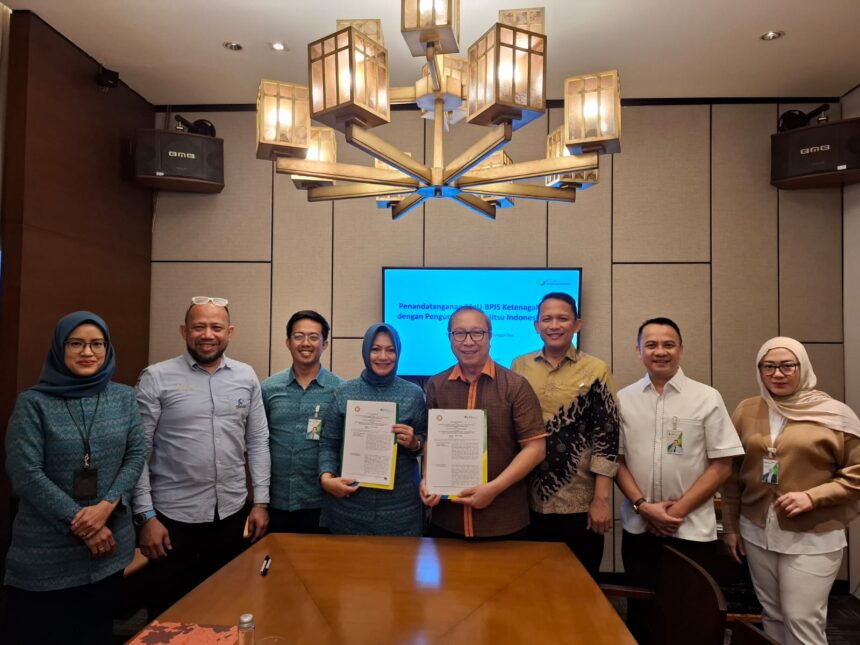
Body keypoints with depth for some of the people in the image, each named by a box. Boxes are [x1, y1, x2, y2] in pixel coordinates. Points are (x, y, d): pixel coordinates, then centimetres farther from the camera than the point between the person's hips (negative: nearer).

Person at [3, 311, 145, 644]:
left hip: (110, 542, 3)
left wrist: (107, 505, -15)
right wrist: (79, 522, -13)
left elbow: (135, 456, 1)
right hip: (46, 550, -3)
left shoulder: (124, 397, 3)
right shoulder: (33, 402, -7)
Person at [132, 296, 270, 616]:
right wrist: (145, 516, -10)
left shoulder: (246, 377, 2)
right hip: (173, 516, -3)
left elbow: (258, 441, 5)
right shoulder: (156, 378, -8)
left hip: (231, 513, 3)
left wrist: (261, 500, 2)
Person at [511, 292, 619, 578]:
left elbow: (607, 436, -7)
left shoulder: (596, 370, -5)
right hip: (528, 501, 3)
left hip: (579, 504, -2)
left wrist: (601, 499, -11)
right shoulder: (519, 367, 3)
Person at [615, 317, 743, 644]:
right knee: (641, 612, 13)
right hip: (638, 528, 2)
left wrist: (678, 510, -10)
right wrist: (642, 506, -9)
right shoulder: (623, 399, 2)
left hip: (692, 530, -1)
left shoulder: (707, 398, -3)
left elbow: (721, 465, -4)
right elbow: (616, 459, 4)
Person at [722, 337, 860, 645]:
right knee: (772, 616, 16)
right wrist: (730, 526, 9)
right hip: (757, 533, 4)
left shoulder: (834, 414, -7)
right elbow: (732, 473, 8)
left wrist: (813, 497, -17)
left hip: (813, 538, -3)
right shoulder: (746, 411, 2)